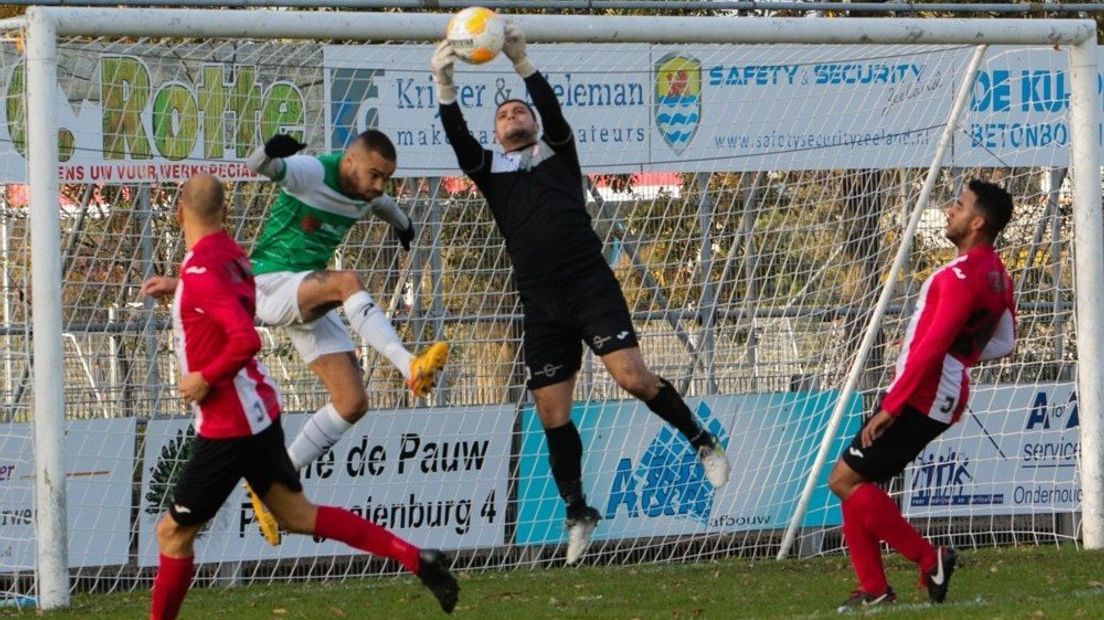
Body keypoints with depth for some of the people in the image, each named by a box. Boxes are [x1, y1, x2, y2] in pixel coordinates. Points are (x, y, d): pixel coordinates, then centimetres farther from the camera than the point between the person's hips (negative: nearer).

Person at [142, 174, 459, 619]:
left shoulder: (201, 270, -21)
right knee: (297, 514, 13)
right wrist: (177, 290, 25)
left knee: (173, 532, 3)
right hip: (259, 411, 9)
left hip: (228, 424, -9)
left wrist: (205, 379, -20)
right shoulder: (229, 253, 6)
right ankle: (416, 560, 6)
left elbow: (245, 340, -32)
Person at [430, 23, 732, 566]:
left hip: (591, 286, -3)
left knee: (633, 377, -19)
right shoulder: (490, 169, 16)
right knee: (552, 414, 1)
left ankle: (702, 442, 1)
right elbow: (457, 138, -2)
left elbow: (554, 114, -6)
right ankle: (577, 512, 12)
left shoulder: (558, 153, 14)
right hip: (541, 304, 3)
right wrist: (445, 88, -19)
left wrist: (523, 65, -21)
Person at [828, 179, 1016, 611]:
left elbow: (932, 345, -23)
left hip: (920, 398, -10)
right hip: (945, 397, 10)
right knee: (856, 483, 11)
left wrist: (891, 407, -22)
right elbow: (1003, 343, 23)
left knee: (846, 481, -10)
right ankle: (873, 590, 8)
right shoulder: (997, 275, 12)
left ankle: (930, 560, -7)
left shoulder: (963, 275, -19)